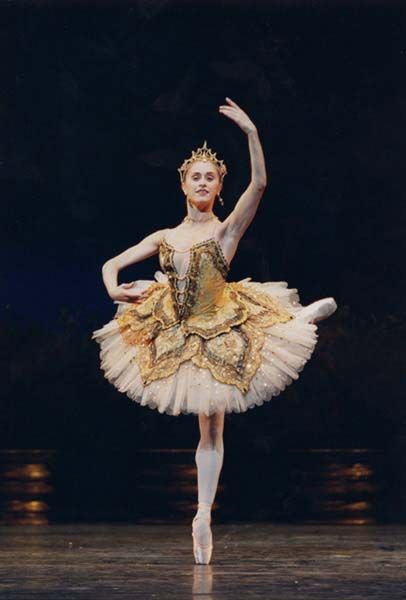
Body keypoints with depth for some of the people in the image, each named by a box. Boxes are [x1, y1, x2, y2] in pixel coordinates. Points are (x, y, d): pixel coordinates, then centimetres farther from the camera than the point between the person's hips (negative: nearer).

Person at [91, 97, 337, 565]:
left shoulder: (227, 230, -6)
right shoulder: (164, 238, 5)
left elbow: (258, 184, -21)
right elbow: (112, 264, 8)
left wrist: (251, 132, -30)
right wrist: (116, 290, -17)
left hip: (222, 332, -4)